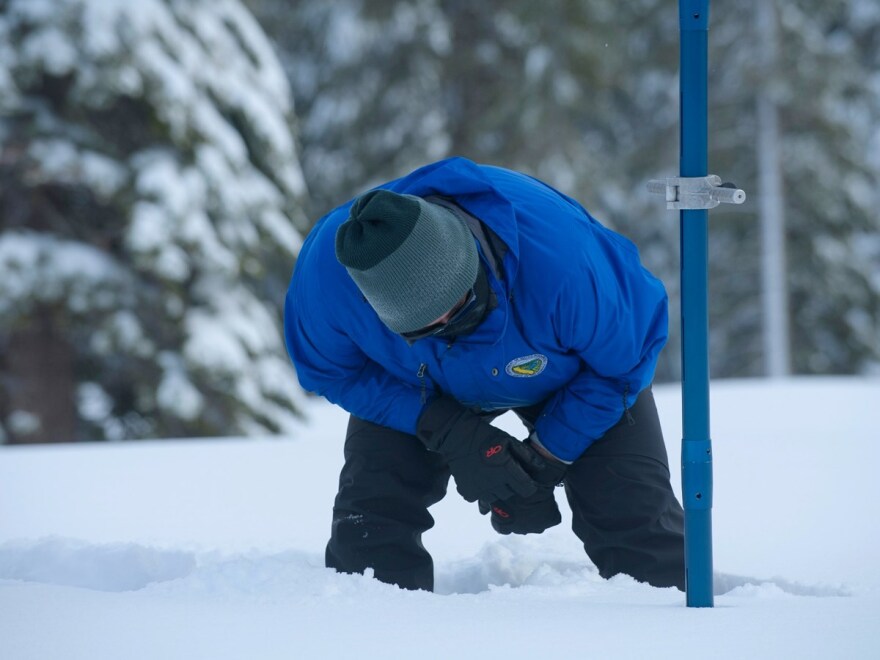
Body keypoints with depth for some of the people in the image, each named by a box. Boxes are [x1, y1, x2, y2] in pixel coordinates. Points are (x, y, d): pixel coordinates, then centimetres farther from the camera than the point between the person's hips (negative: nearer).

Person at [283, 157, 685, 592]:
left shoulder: (559, 261, -46)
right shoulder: (327, 268, -39)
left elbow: (627, 357, -24)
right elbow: (331, 371, -17)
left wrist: (547, 457, -23)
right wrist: (448, 434, -30)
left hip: (566, 376, -2)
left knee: (633, 517, -8)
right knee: (370, 514, -12)